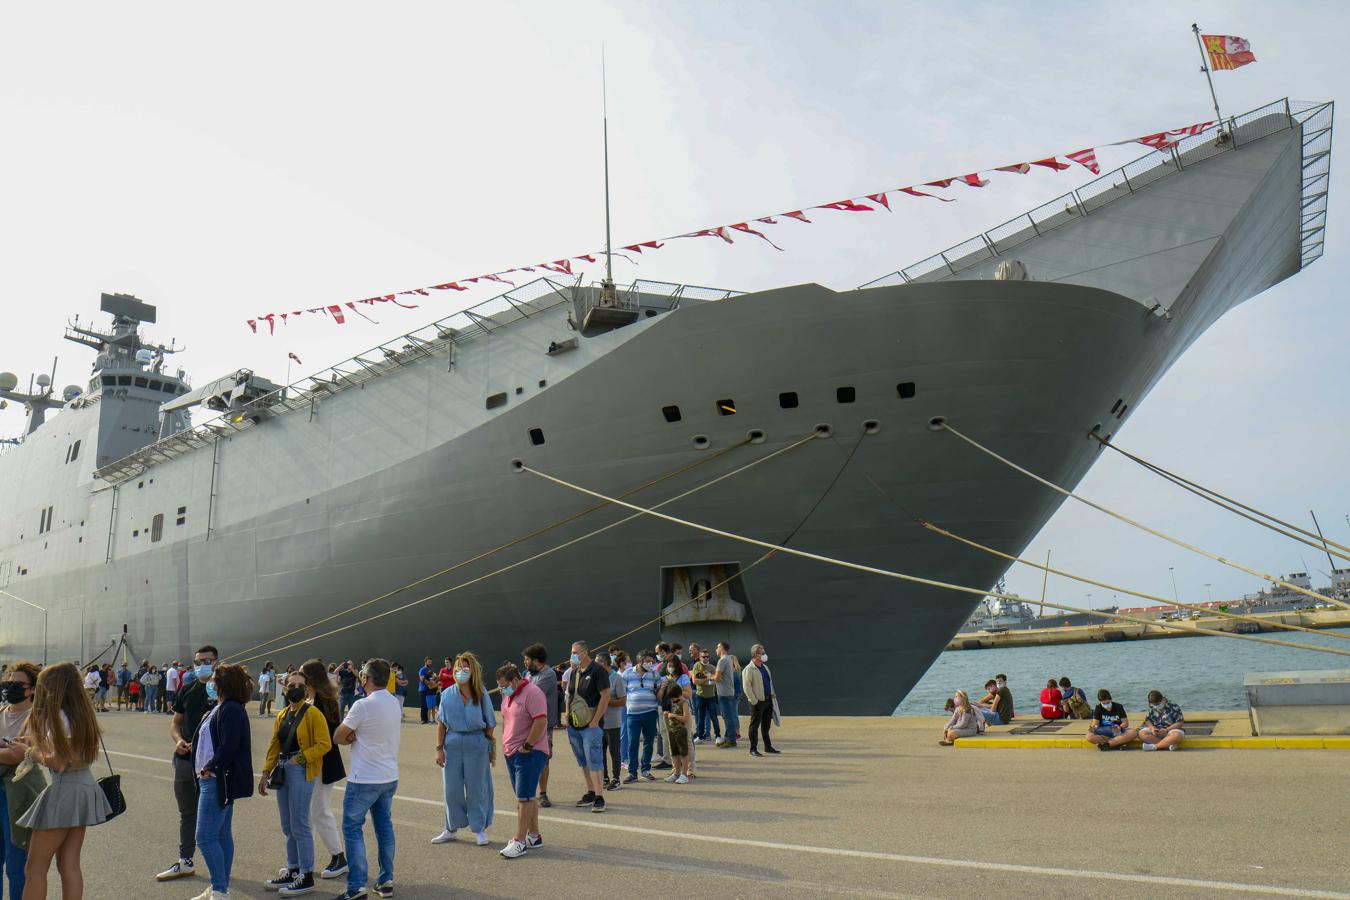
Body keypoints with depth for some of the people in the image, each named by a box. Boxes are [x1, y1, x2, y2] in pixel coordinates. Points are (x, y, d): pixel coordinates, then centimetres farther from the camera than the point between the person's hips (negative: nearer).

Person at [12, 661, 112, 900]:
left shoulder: (58, 716, -15)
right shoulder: (82, 714, 10)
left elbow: (59, 763, -18)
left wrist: (32, 753, -4)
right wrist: (37, 743, 17)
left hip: (64, 792, -8)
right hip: (85, 789, 8)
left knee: (34, 869, 3)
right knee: (69, 865, 11)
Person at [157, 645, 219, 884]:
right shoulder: (187, 690, 9)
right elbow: (175, 723, 15)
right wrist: (178, 740, -5)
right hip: (185, 759, 6)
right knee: (187, 813, 18)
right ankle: (185, 862, 31)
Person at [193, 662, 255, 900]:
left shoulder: (231, 710, -18)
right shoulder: (219, 707, 14)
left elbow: (228, 747, -23)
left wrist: (209, 769, -16)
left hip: (219, 781, -10)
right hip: (212, 780, 10)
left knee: (206, 837, -7)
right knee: (222, 835, 15)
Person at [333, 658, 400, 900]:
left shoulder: (363, 705, -19)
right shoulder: (394, 702, 4)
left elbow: (338, 737, -10)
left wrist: (351, 738, 6)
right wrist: (357, 737, -8)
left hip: (364, 779, -7)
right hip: (390, 777, 7)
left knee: (352, 828, 4)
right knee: (385, 826, 15)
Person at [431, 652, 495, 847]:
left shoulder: (481, 694, -3)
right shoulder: (447, 695, 0)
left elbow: (489, 724, 2)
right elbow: (441, 723, 3)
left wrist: (491, 745, 1)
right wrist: (439, 748, -1)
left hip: (476, 743, -1)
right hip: (452, 743, 2)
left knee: (476, 787, 5)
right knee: (452, 788, 9)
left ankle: (479, 829, 20)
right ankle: (451, 829, 26)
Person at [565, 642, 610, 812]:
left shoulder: (597, 671, -10)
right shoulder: (574, 672, 12)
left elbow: (605, 696, -14)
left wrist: (595, 721, -16)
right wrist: (568, 715, 8)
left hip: (591, 725, -7)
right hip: (574, 725, 7)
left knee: (594, 761, -8)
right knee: (583, 762, 14)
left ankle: (599, 797, -5)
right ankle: (590, 793, 24)